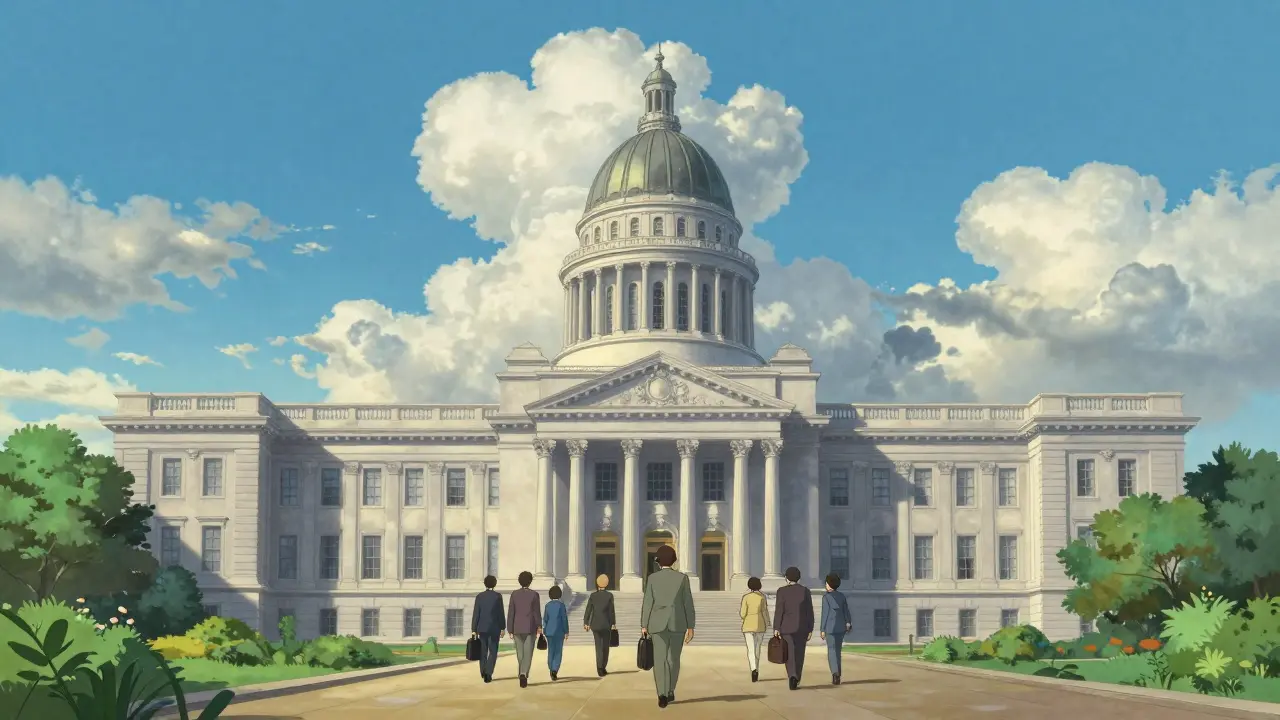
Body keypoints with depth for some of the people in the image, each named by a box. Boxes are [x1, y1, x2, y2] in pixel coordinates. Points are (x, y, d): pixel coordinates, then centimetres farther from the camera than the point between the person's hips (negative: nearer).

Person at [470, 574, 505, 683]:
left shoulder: (479, 596, -2)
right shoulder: (498, 596, -7)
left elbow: (475, 614, -4)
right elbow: (501, 613, -7)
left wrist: (474, 630, -2)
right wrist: (503, 628, 2)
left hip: (482, 627, 2)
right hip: (494, 627, -2)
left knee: (483, 650, 18)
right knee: (493, 652, 3)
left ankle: (483, 673, 23)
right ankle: (488, 673, -15)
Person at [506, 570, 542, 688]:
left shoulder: (514, 594, -2)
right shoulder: (534, 594, -8)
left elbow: (511, 613, -2)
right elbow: (537, 613, -5)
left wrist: (510, 630, 2)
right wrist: (539, 626, 9)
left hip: (517, 628, 2)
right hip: (530, 628, -2)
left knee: (520, 654, 15)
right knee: (528, 654, -5)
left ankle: (523, 676, 21)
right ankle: (523, 674, -27)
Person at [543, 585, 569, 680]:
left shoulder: (548, 605, 1)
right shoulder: (561, 605, -10)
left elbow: (545, 619, 2)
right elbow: (564, 619, -10)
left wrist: (544, 632, 11)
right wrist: (566, 632, -3)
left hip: (549, 631, 4)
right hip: (559, 631, -4)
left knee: (551, 651, 14)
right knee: (558, 652, 0)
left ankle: (552, 671, 17)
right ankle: (554, 671, -16)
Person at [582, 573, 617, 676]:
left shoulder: (593, 595, -2)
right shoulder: (609, 595, -7)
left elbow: (588, 610, -1)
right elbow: (611, 611, -7)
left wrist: (585, 623, 7)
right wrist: (613, 623, 0)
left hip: (595, 624, 2)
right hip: (606, 624, -2)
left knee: (598, 646, 9)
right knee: (605, 646, 12)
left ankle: (600, 668, -1)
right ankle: (603, 667, 7)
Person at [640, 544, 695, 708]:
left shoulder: (652, 578, -2)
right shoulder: (682, 577, -1)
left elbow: (647, 603, -3)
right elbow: (688, 603, -1)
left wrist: (643, 626, 3)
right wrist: (690, 627, 3)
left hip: (658, 623, -1)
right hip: (678, 623, 1)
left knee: (660, 660, -2)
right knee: (674, 658, 17)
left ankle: (662, 694, -18)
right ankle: (670, 691, 22)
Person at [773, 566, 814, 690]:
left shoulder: (782, 591, -7)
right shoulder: (806, 591, -1)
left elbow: (779, 610, -10)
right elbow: (809, 612, -1)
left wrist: (776, 628, -7)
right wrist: (810, 629, 4)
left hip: (786, 626, -2)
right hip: (802, 627, 2)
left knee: (789, 654, 2)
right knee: (799, 654, 13)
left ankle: (792, 676, -21)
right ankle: (796, 680, 16)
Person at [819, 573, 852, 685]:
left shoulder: (826, 597, -7)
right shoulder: (842, 596, 9)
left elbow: (825, 613, -9)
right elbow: (846, 611, 2)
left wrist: (823, 630, -5)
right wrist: (848, 623, -3)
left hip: (830, 627, -5)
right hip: (841, 627, 5)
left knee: (832, 651, -2)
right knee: (837, 651, 15)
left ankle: (835, 672, -24)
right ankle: (837, 676, 16)